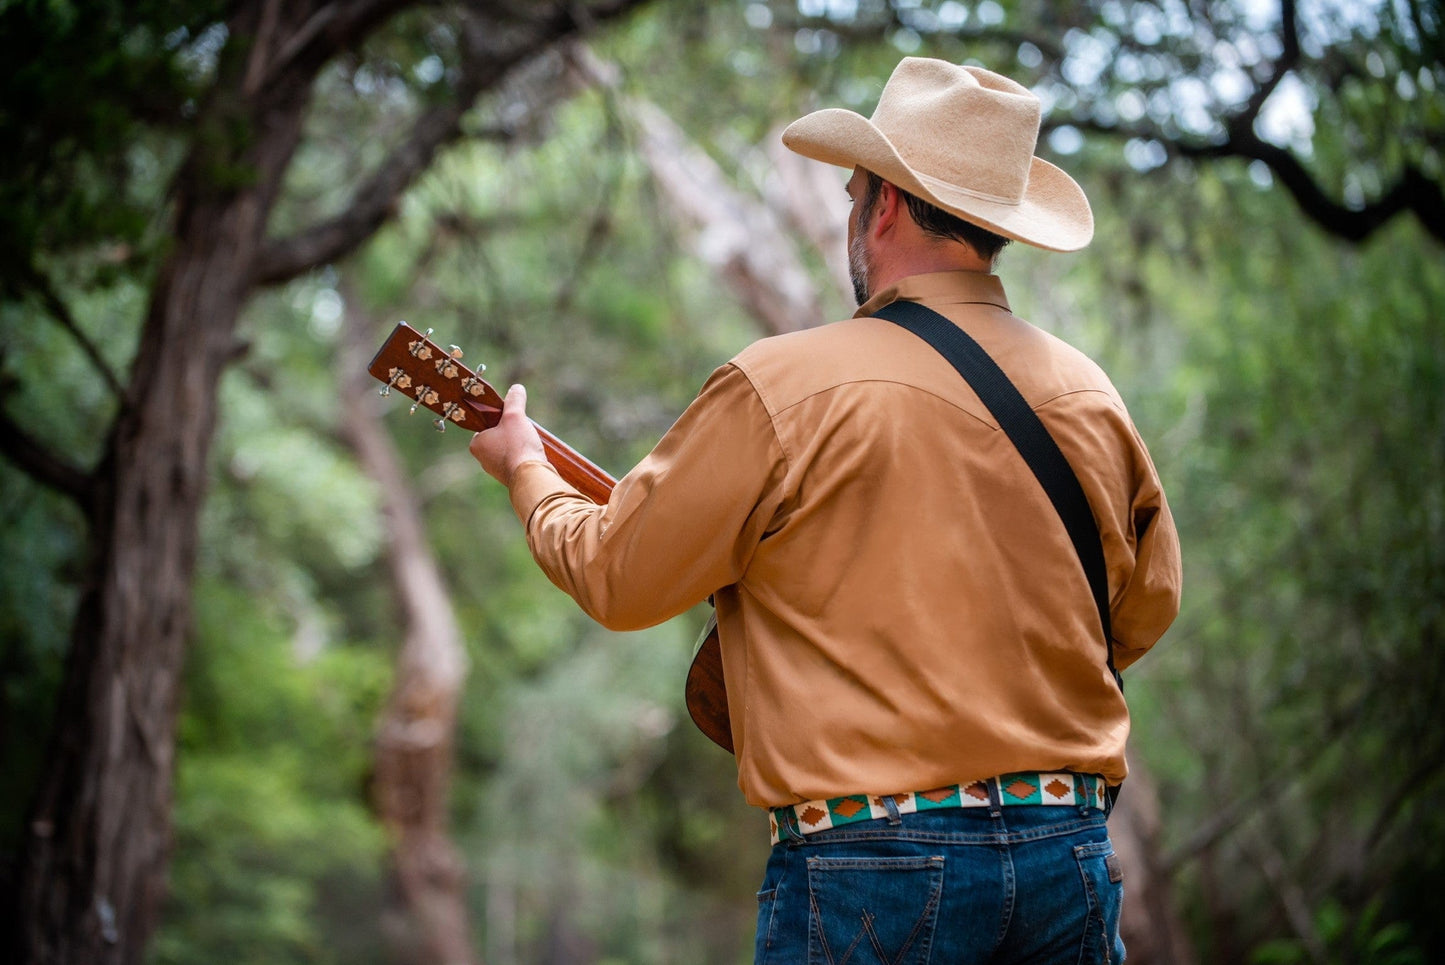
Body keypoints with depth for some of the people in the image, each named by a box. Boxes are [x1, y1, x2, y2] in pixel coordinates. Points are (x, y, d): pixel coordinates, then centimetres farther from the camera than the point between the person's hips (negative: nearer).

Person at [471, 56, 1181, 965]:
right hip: (1073, 856, 5)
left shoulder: (782, 388, -10)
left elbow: (615, 577, 1)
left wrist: (527, 469, 20)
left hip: (871, 870, -4)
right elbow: (1148, 608, 18)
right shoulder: (1093, 398, 4)